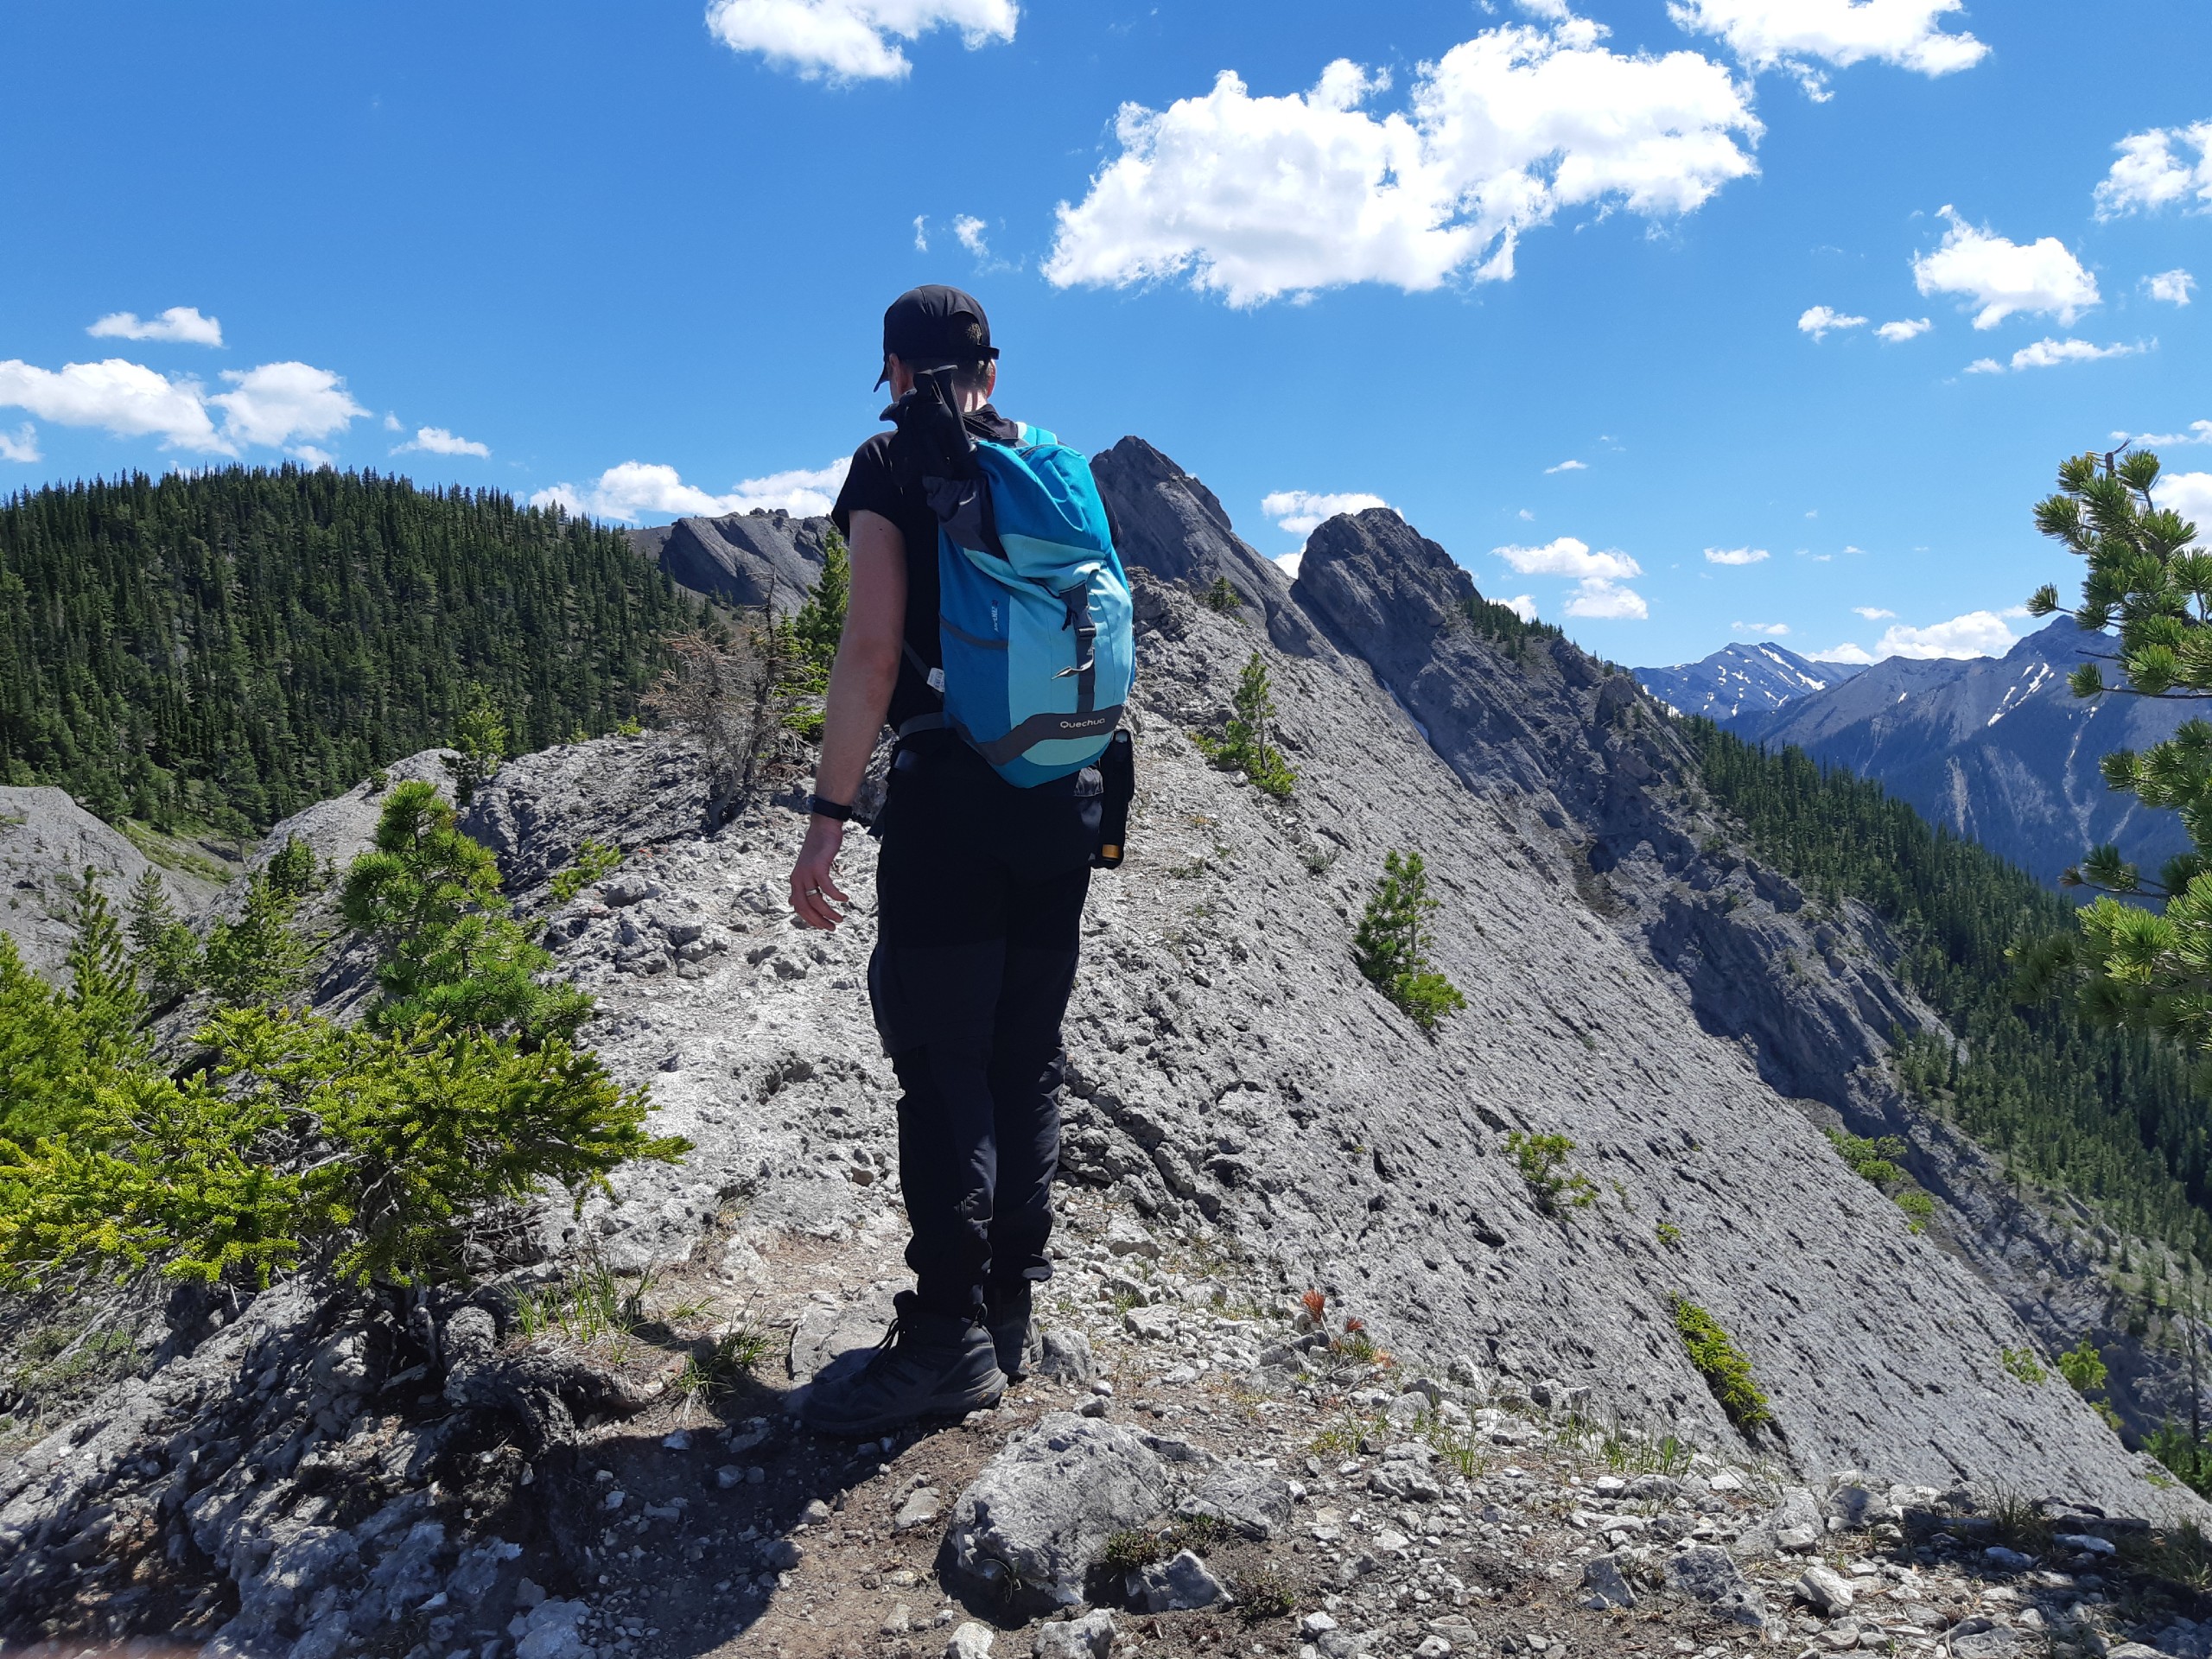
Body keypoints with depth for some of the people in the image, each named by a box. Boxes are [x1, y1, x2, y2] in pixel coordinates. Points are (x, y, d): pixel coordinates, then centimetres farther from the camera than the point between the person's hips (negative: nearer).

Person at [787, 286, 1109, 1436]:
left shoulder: (892, 464, 0)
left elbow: (873, 650, -11)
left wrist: (827, 813, -11)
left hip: (951, 789, -6)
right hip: (1068, 790, 6)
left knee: (942, 1059, -2)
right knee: (1028, 1057, 11)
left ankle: (949, 1333, 0)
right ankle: (1011, 1305, 19)